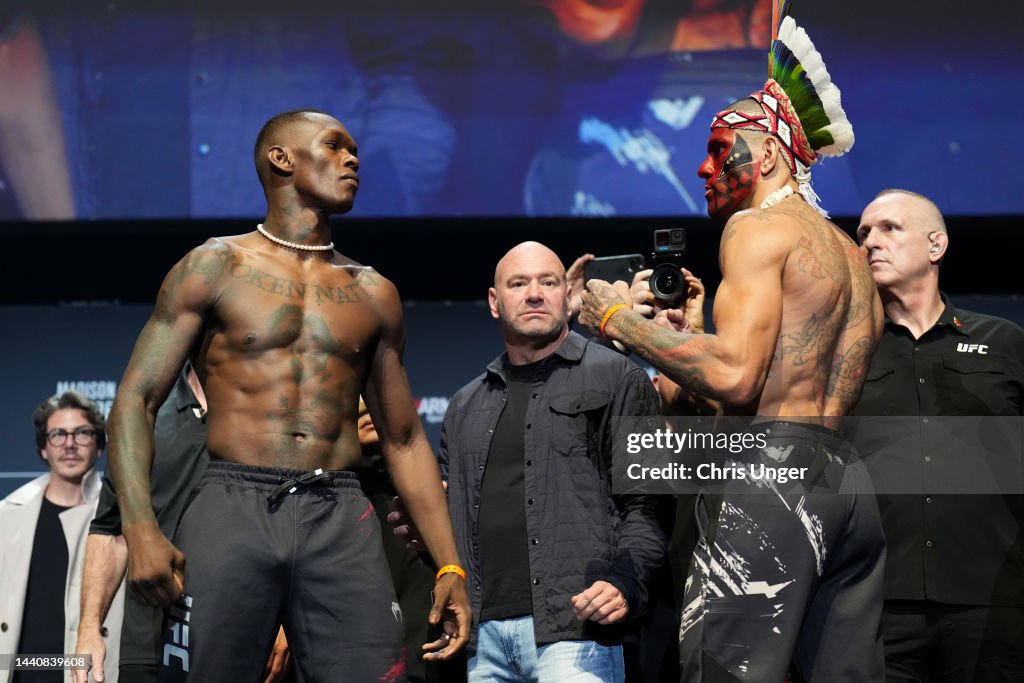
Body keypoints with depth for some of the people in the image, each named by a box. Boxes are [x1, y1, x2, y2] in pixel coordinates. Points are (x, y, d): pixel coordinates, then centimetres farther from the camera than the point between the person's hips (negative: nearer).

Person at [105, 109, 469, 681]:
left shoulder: (374, 295, 17)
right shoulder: (216, 267, 7)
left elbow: (405, 439, 21)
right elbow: (135, 401, 1)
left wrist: (451, 567, 11)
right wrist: (141, 530, -14)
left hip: (341, 522, 3)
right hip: (232, 508, -2)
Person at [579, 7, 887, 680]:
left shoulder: (759, 227, -4)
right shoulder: (849, 251, 23)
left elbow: (734, 377, -16)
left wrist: (622, 319, -5)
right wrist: (691, 333, 28)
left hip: (769, 468, -9)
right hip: (847, 479, 9)